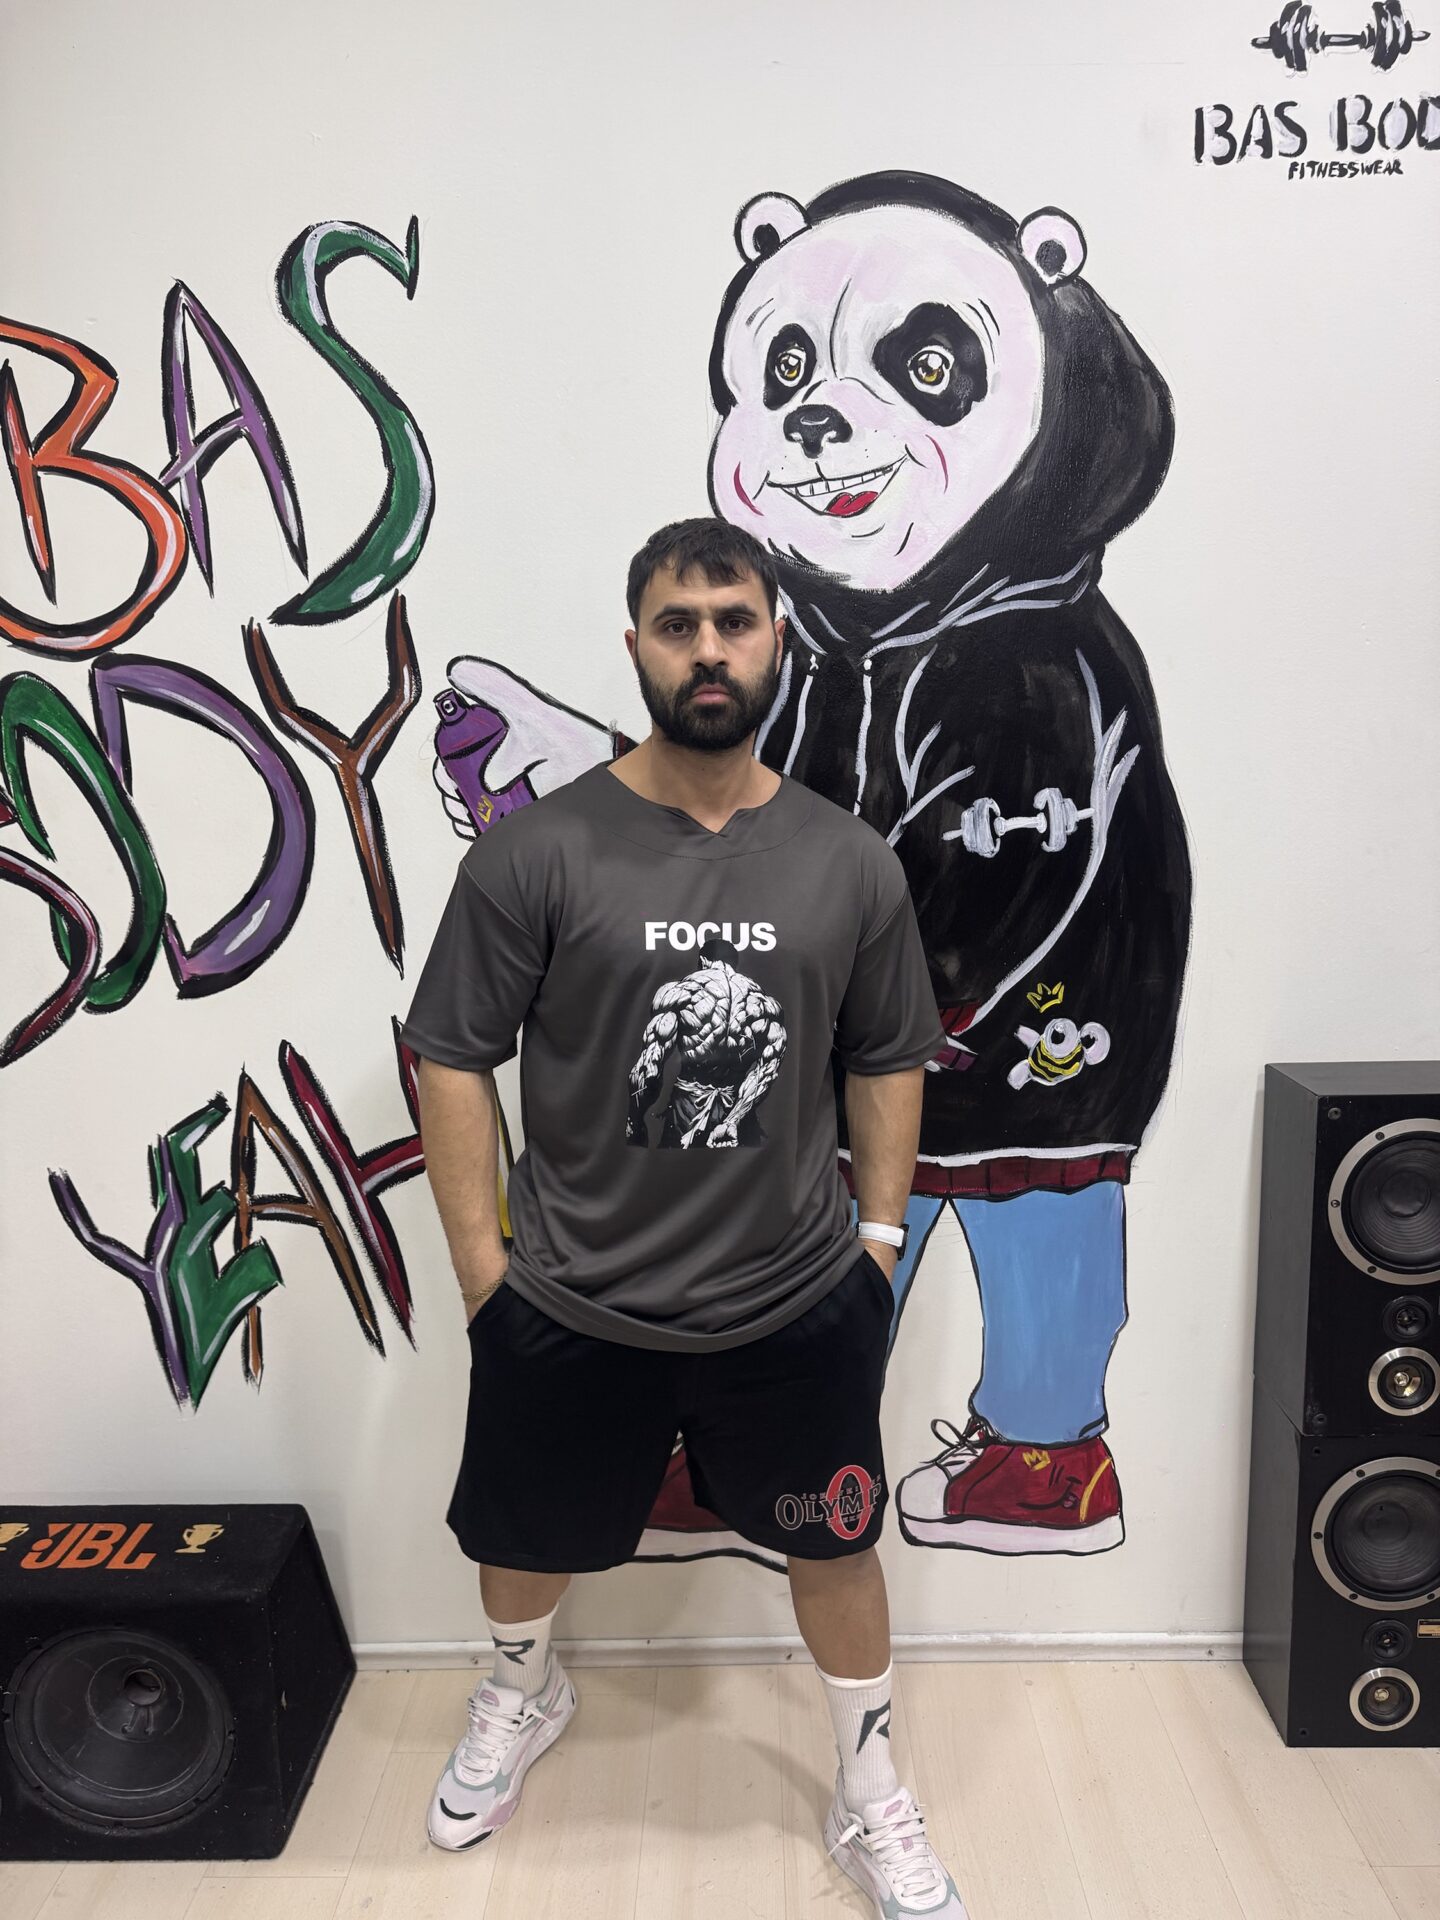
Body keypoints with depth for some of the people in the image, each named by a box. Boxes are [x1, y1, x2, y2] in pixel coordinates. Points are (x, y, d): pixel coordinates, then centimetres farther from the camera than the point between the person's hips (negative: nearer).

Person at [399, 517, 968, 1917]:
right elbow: (452, 1059, -9)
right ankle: (522, 1696, 59)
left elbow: (887, 1060, 6)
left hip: (799, 1309, 1)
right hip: (565, 1312, 0)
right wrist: (483, 1263, -8)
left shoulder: (851, 864, -3)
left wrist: (878, 1229, 4)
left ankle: (871, 1801, 47)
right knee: (528, 1536, 23)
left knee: (835, 1545, 18)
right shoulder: (536, 850, -13)